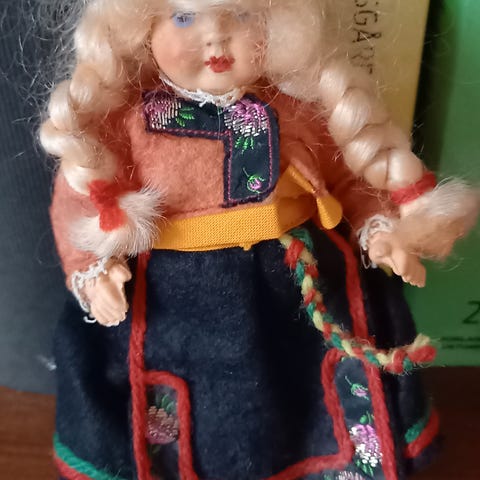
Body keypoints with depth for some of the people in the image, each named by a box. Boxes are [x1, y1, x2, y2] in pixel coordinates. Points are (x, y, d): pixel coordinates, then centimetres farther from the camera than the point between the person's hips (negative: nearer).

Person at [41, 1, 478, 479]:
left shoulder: (296, 109, -2)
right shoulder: (123, 120, -7)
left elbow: (348, 178, 9)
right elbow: (78, 201, -1)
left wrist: (380, 230, -6)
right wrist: (93, 271, -16)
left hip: (302, 295, 2)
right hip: (176, 314, -1)